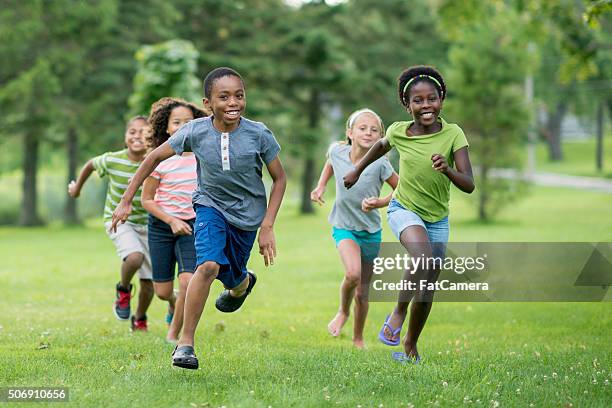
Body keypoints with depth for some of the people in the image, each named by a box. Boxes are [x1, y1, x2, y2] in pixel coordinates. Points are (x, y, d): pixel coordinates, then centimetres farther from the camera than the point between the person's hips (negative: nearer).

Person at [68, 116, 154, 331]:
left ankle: (140, 319, 34)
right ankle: (123, 290, 1)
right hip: (118, 219, -2)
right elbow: (90, 164, 5)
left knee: (149, 281, 4)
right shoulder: (112, 161, -17)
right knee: (134, 257, -32)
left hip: (145, 223, 2)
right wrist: (77, 187, 19)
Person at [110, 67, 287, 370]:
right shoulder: (196, 131, -20)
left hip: (247, 215, 1)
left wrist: (267, 226, -12)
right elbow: (155, 157, -6)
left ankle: (242, 283, 56)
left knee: (232, 278, 15)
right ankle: (185, 342, -18)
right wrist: (126, 200, -6)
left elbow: (279, 178, -7)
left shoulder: (259, 134, -21)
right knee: (209, 266, -25)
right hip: (210, 206, -1)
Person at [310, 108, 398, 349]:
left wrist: (380, 203, -21)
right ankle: (343, 312, 4)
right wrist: (320, 187, 5)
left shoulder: (379, 164, -18)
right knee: (353, 274, -27)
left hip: (371, 231, 0)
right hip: (344, 227, 0)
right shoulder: (337, 152, -11)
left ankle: (358, 339, 31)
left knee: (363, 291, 8)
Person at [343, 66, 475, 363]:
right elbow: (381, 145, 15)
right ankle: (398, 312, -14)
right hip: (404, 210, -1)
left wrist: (447, 170, -40)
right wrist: (358, 170, 24)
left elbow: (469, 185, -22)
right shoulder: (398, 132, -11)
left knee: (426, 292, 7)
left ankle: (410, 345, 29)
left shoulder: (453, 134, -16)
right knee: (423, 256, -33)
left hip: (438, 220, 1)